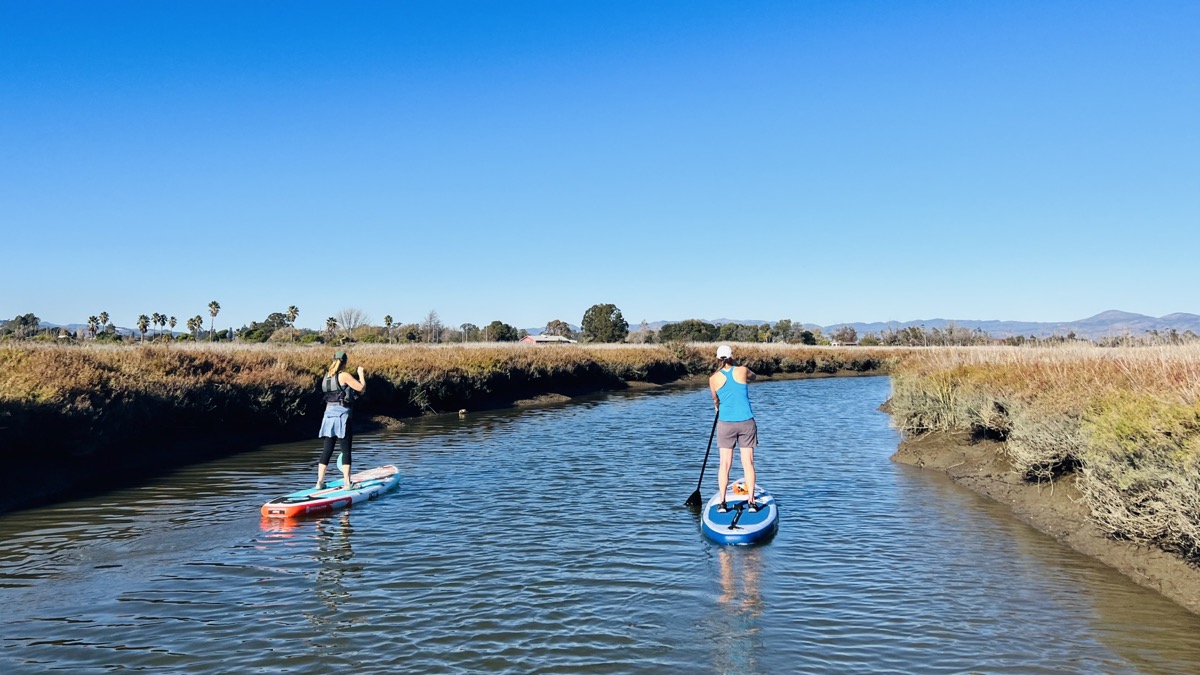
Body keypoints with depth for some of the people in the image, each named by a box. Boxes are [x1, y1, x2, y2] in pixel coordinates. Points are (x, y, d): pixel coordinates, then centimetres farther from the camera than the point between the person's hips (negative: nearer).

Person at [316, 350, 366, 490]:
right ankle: (347, 483, -2)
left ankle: (320, 482, 10)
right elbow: (362, 388, -11)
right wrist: (361, 373, 3)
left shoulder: (326, 376, 11)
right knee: (346, 450, -1)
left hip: (329, 413, 7)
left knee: (327, 450, 10)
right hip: (342, 414, -6)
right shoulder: (344, 375, -10)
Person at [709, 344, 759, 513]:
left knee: (725, 464, 4)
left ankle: (722, 503, 1)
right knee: (748, 463, 3)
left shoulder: (713, 379, -1)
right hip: (746, 423, 0)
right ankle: (751, 502, 3)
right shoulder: (742, 371, -3)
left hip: (725, 424, 0)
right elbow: (754, 377, 21)